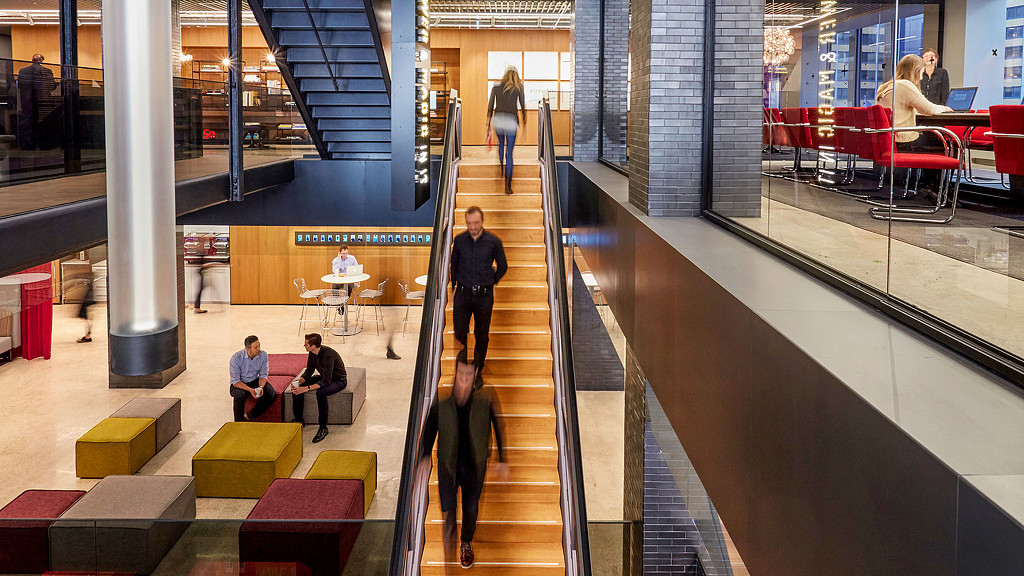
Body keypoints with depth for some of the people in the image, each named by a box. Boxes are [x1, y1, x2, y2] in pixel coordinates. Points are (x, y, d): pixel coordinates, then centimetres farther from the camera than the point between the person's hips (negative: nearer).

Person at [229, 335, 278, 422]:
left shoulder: (263, 355, -14)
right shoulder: (236, 358, -24)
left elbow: (263, 375, -5)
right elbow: (235, 381, -21)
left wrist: (261, 387, -27)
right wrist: (250, 390, -36)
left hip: (255, 381, 4)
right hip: (239, 384, -4)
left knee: (271, 393, -21)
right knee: (240, 395, -36)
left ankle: (249, 416, -8)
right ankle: (239, 422, -15)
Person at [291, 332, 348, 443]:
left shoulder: (328, 354, -33)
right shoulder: (312, 353, -8)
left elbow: (326, 381, -36)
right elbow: (309, 371, 3)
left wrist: (306, 388, -42)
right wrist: (298, 382, -18)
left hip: (338, 380, -8)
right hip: (324, 377, 8)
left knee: (320, 392, -38)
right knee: (297, 388, -8)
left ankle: (323, 428, -24)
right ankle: (299, 420, 6)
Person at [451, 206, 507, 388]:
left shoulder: (493, 241, -6)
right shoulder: (459, 240, -1)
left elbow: (502, 266, 8)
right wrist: (454, 286, 15)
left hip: (484, 296, -1)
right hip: (463, 294, 1)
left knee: (482, 335, 8)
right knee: (459, 333, -3)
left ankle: (478, 371, 24)